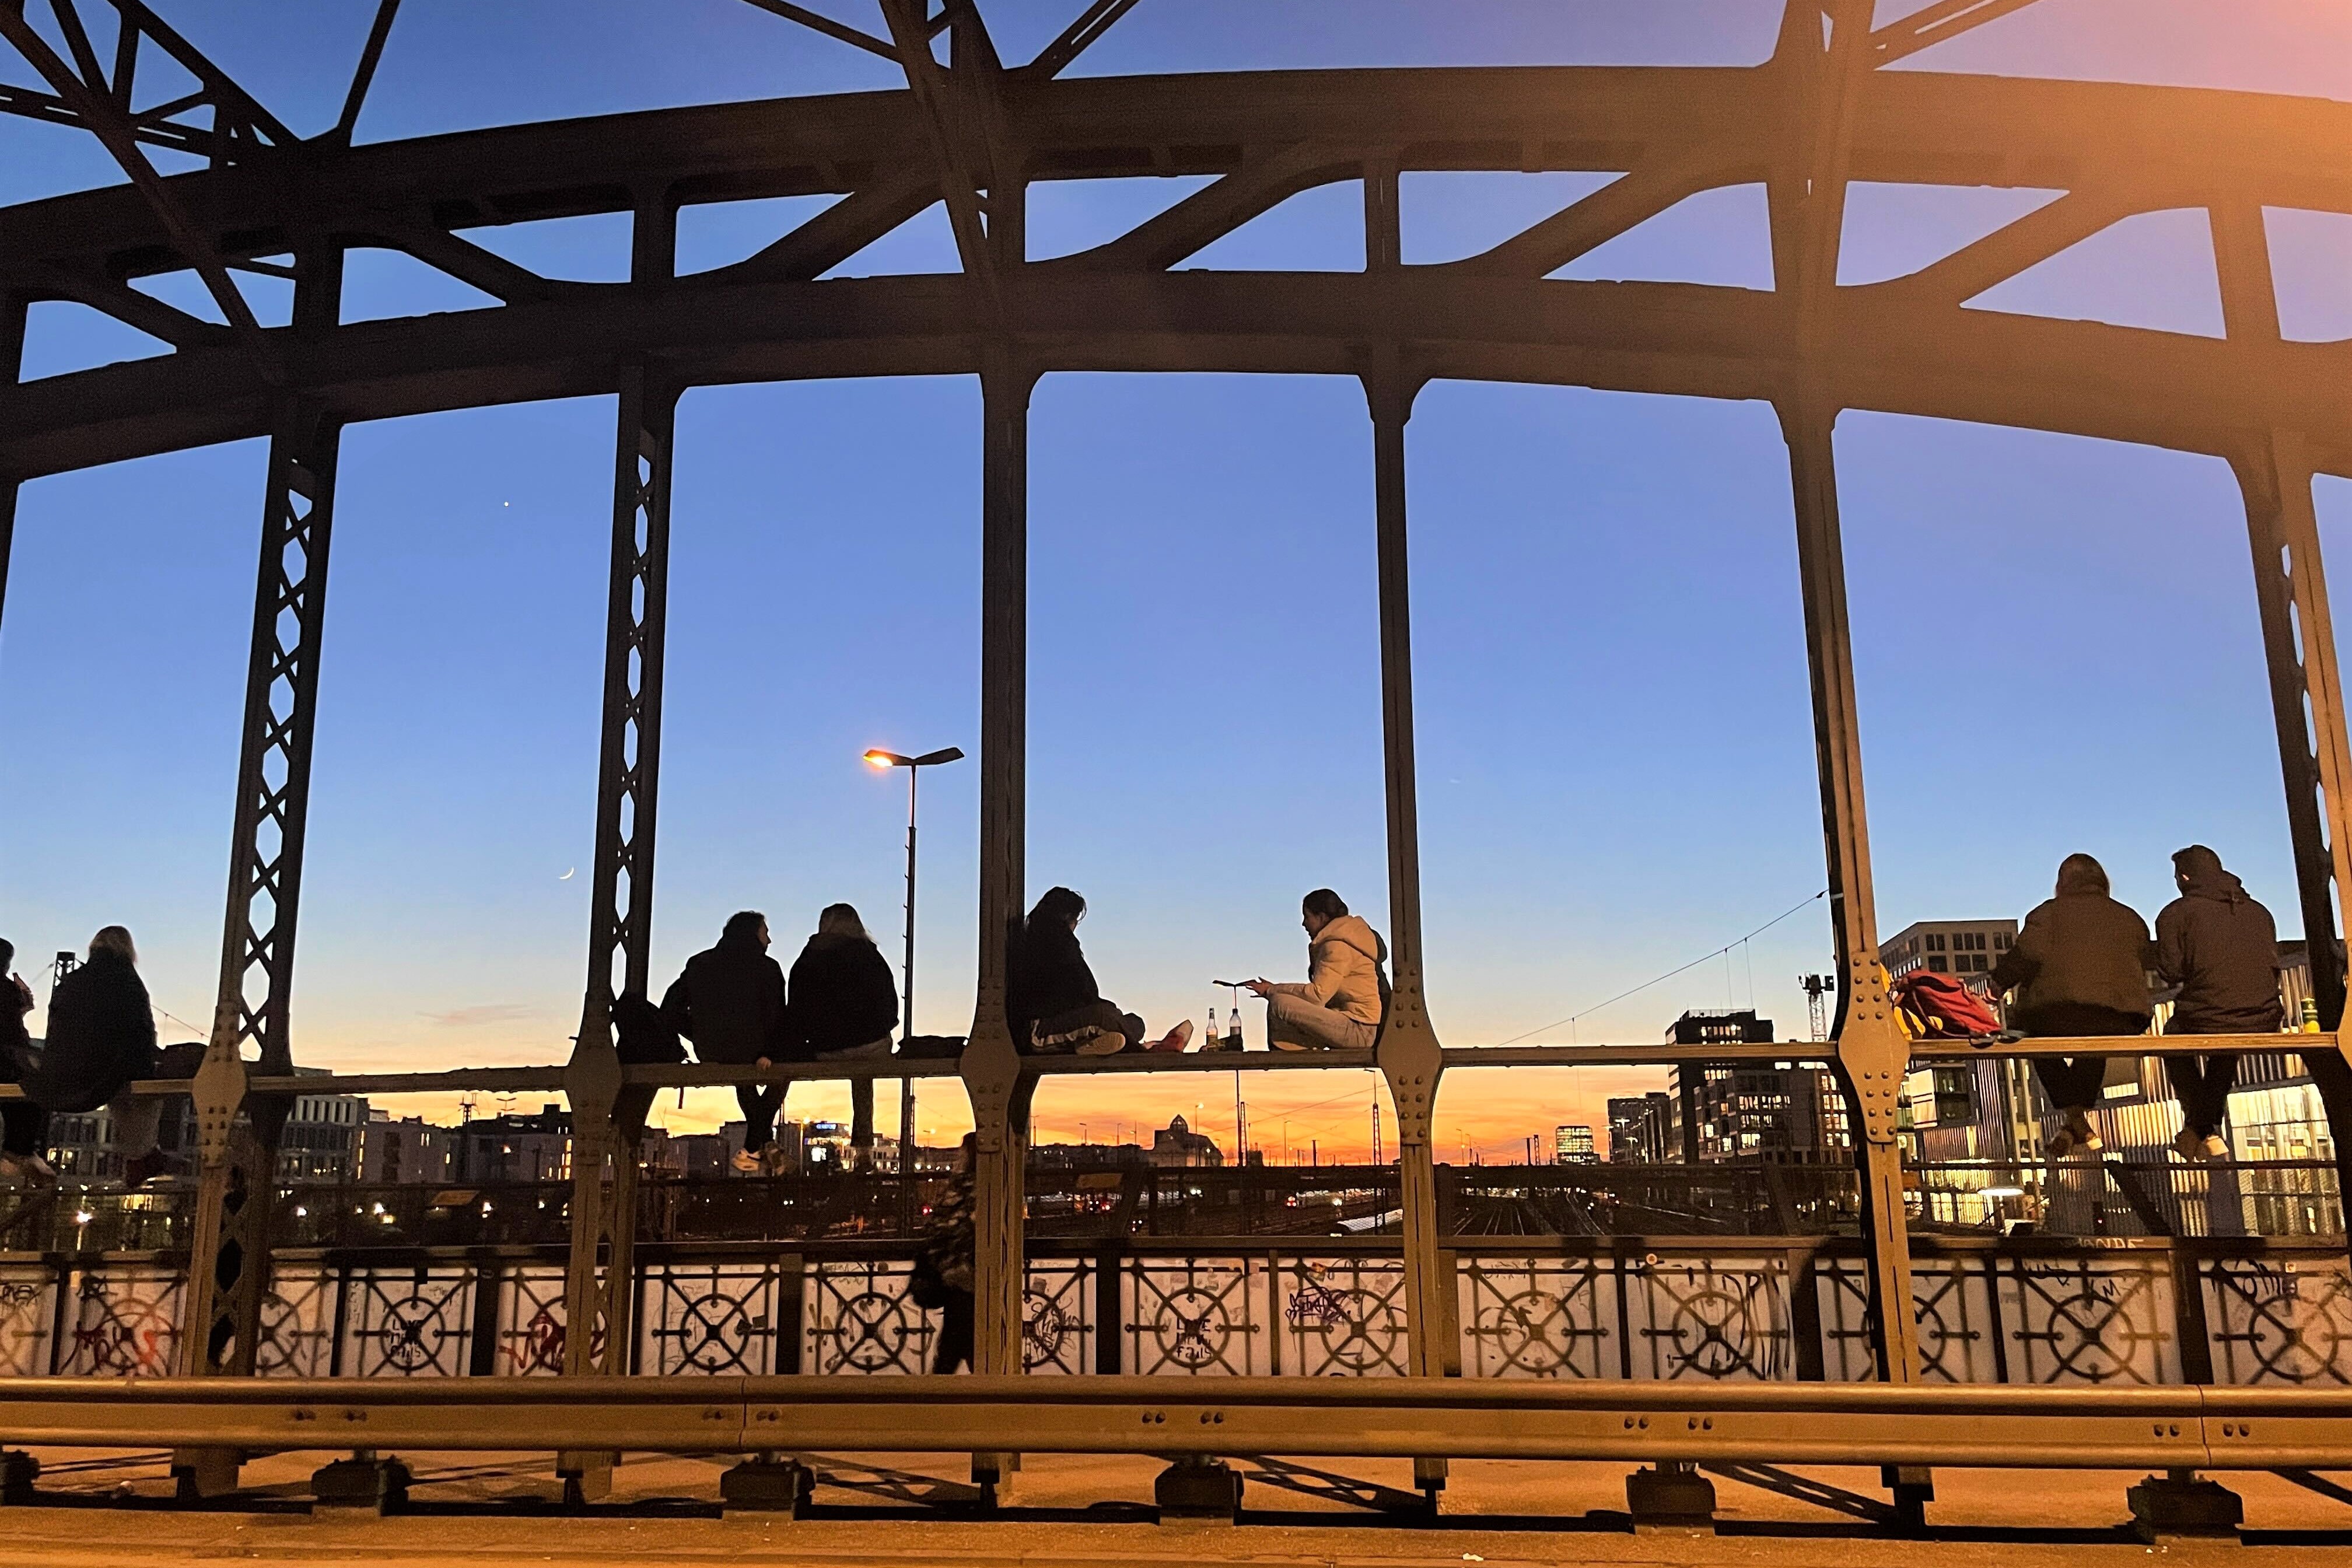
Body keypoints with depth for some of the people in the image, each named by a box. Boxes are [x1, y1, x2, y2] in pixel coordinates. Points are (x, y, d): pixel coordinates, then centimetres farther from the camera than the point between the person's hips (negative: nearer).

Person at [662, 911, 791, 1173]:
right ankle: (752, 1149, 26)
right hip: (752, 1051, -4)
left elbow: (671, 1011, 9)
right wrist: (771, 1053, 3)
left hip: (710, 1055, 5)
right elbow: (777, 1018, -10)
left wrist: (703, 1038, 17)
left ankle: (765, 1142, 43)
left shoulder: (699, 963, 8)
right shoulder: (765, 967, -6)